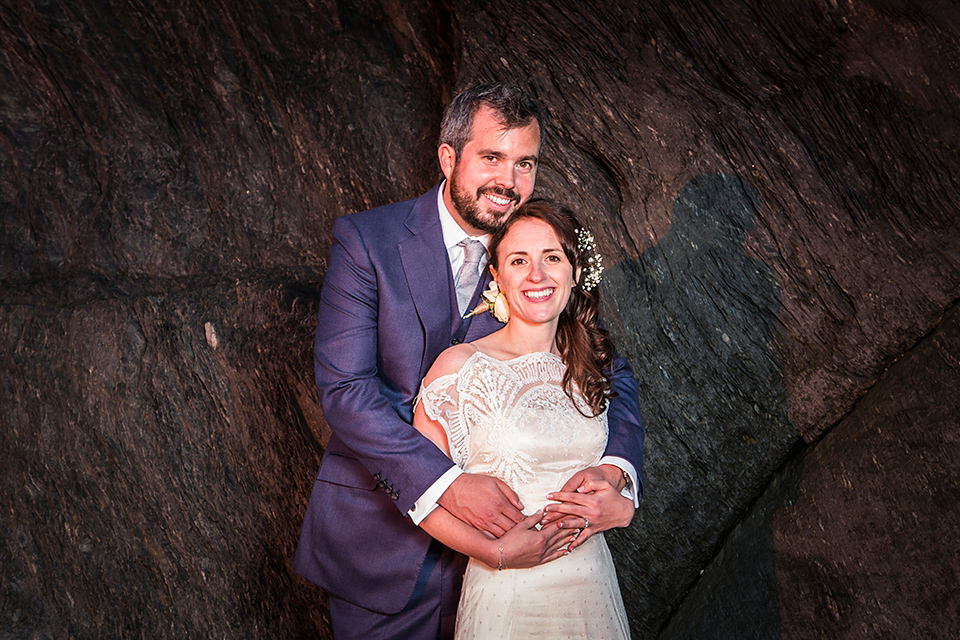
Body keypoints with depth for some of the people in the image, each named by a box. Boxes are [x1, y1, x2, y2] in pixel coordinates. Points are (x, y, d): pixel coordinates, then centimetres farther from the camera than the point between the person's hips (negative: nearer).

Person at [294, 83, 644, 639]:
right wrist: (447, 484, -31)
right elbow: (345, 389, -20)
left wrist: (614, 468, -23)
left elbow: (610, 374, -2)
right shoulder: (367, 240, -13)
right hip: (379, 535, -2)